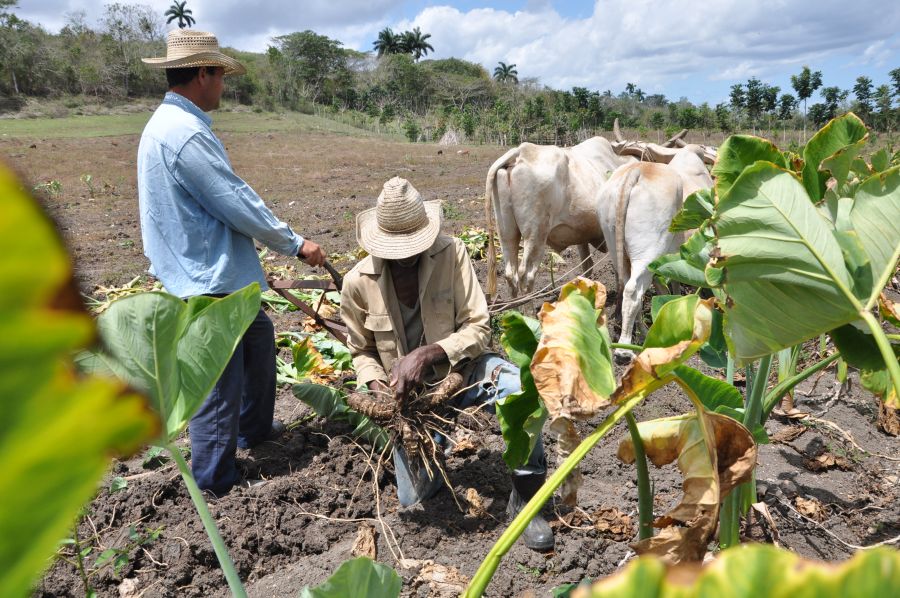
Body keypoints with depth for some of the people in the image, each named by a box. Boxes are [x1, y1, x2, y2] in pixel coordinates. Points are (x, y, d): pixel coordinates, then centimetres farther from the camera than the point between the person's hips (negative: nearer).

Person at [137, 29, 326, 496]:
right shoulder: (184, 132, -22)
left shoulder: (172, 123, 12)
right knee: (221, 379, 1)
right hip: (208, 278, -11)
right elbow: (238, 204, -21)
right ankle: (214, 480, 18)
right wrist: (295, 244, -9)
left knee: (259, 337, 25)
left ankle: (254, 427, 41)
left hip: (220, 270, 11)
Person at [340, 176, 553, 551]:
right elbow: (362, 350, 5)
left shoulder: (451, 255, -17)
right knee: (415, 497, 0)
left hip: (461, 369, -1)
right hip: (411, 390, 2)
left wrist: (427, 354, -32)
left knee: (520, 390, -35)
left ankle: (524, 499, -13)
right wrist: (376, 386, -15)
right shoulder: (358, 282, -11)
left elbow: (478, 328, -17)